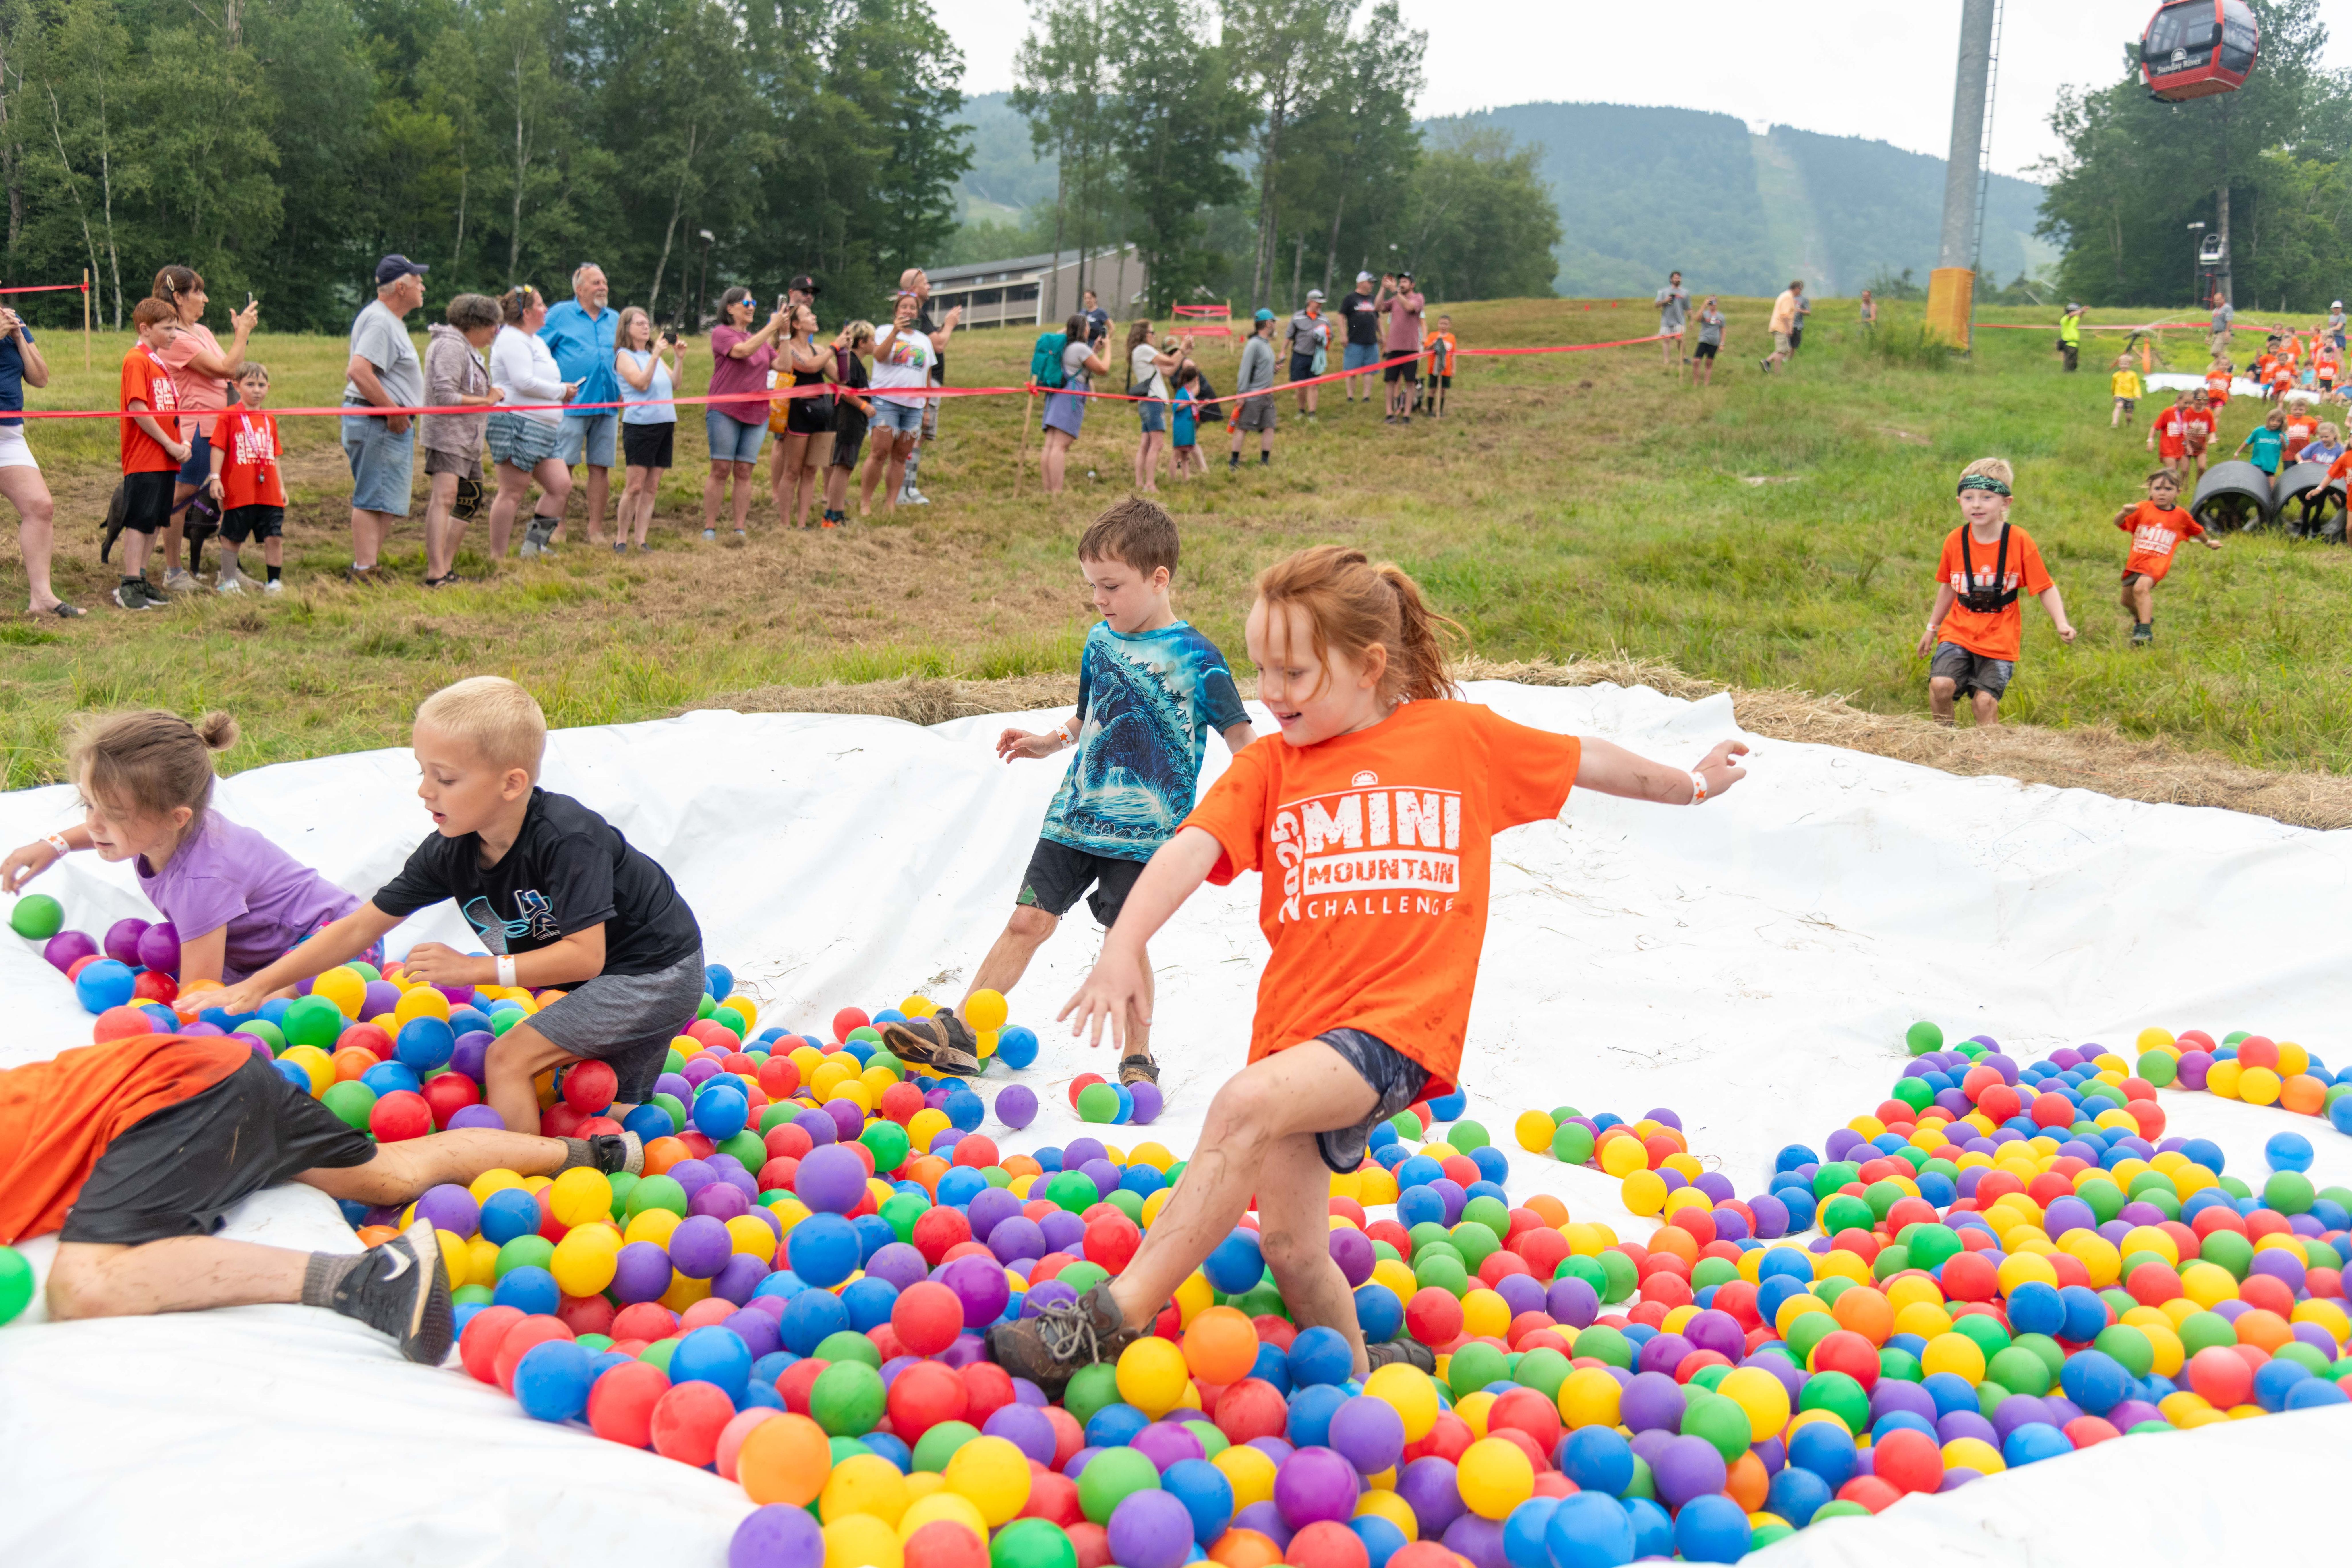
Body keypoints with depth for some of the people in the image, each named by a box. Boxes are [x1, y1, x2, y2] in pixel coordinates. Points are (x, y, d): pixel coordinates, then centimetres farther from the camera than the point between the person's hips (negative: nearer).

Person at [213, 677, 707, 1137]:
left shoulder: (567, 839, -29)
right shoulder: (450, 851, -7)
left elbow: (585, 955, -30)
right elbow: (359, 928, -2)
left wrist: (473, 970, -29)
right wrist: (257, 985, -8)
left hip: (656, 973, -8)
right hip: (602, 980, 8)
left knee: (508, 1060, -14)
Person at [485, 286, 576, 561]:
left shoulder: (536, 341, 22)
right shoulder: (512, 340, -10)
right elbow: (524, 382, -20)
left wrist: (563, 390, 9)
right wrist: (561, 391, -8)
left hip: (542, 429, 10)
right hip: (516, 424, -10)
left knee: (561, 486, 4)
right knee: (512, 492, -7)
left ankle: (532, 548, 10)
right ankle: (498, 557, -1)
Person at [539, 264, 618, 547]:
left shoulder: (616, 320, 17)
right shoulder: (560, 315, 4)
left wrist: (624, 392, 6)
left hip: (608, 405, 4)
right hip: (571, 404, -4)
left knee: (601, 467, 4)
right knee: (563, 465, -4)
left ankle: (596, 528, 10)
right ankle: (557, 526, 3)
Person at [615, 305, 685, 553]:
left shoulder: (655, 354, 18)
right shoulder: (624, 356, -2)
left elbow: (674, 384, 13)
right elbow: (641, 383, -15)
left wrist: (679, 359, 2)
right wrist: (656, 356, -19)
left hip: (665, 424, 7)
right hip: (640, 424, -7)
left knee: (651, 487, 6)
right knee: (635, 486, -7)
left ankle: (640, 538, 9)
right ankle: (621, 538, 2)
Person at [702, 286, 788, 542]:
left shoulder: (760, 339, 18)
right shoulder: (721, 333, -1)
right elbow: (744, 351, -18)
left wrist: (784, 336, 0)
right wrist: (772, 327, -15)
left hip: (757, 414, 5)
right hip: (725, 412, -5)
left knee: (744, 472, 3)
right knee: (721, 470, -6)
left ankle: (740, 529, 3)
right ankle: (709, 529, -2)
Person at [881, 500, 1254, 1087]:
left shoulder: (1197, 658, -8)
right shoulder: (1102, 640, 10)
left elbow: (1242, 739, -6)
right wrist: (1049, 742, 8)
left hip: (1143, 833, -5)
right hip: (1075, 816, 5)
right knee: (1028, 919, 3)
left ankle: (1138, 1057, 15)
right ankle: (960, 1034, 6)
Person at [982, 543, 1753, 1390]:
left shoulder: (1462, 736, 8)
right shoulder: (1268, 766, 9)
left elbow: (1584, 760, 23)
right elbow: (1192, 849, -8)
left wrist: (1691, 784, 37)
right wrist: (1124, 946, -25)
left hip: (1399, 1023, -4)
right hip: (1298, 1029, 4)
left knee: (1246, 1105, -29)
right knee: (1289, 1245, 0)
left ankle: (1115, 1321, -27)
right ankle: (1358, 1371, 30)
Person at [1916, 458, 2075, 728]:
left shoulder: (2019, 541, -11)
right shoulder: (1955, 541, -3)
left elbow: (2045, 588, -7)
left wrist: (2062, 624, -21)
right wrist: (1932, 627, 20)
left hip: (1999, 639, -2)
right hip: (1958, 632, 2)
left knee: (1985, 700, -9)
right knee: (1940, 684, -17)